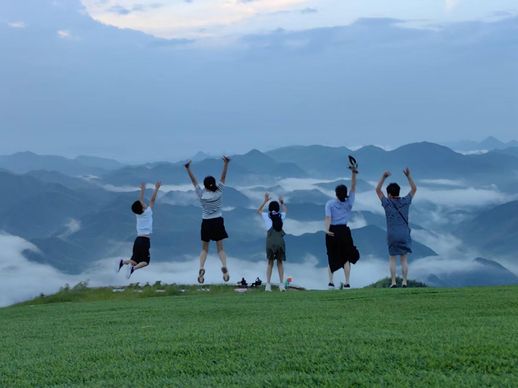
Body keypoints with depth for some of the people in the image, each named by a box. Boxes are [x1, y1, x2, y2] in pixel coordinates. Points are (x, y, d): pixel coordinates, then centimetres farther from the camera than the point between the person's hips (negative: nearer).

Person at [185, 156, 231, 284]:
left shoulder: (202, 195, -7)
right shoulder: (219, 192, -7)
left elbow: (194, 181, -5)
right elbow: (223, 177, -7)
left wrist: (188, 169, -5)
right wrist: (226, 163, -10)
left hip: (206, 223, 0)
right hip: (218, 222, 0)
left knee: (204, 249, 9)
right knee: (220, 248, 4)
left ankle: (201, 267, -12)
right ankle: (224, 265, -20)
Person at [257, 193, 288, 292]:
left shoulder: (266, 216, 7)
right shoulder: (281, 216, 10)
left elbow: (258, 210, 29)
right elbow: (285, 210, 35)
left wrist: (265, 201, 29)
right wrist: (282, 202, 46)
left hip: (270, 242, -1)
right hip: (280, 241, 1)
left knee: (270, 262, 10)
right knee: (280, 262, 11)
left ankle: (268, 284, 3)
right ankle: (281, 284, 5)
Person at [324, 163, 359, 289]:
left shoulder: (330, 204, -3)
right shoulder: (348, 203, 0)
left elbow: (328, 218, -16)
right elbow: (353, 187, 3)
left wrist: (327, 230, -27)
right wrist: (353, 173, -3)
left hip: (332, 232, 0)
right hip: (344, 231, 0)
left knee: (332, 258, 12)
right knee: (346, 258, 6)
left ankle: (331, 281, 2)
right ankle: (347, 283, -2)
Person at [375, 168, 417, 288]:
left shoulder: (387, 203, -1)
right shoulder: (405, 202, 3)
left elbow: (377, 190, 8)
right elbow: (414, 189, 14)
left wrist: (383, 177, 3)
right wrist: (408, 175, 11)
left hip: (392, 235, -1)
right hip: (405, 234, 1)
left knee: (392, 259, 6)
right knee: (404, 260, 4)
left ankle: (393, 282, 0)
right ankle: (405, 282, -3)